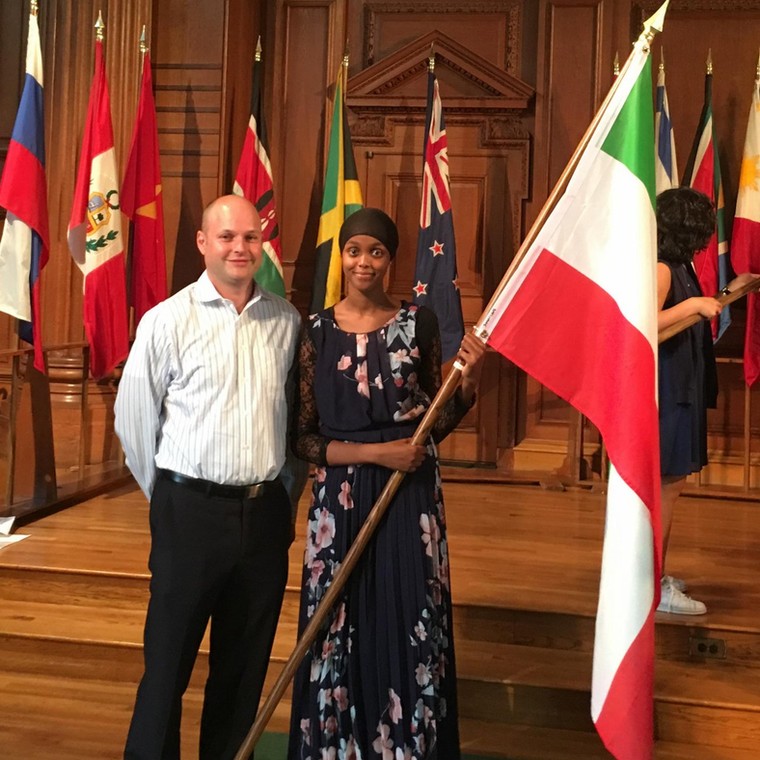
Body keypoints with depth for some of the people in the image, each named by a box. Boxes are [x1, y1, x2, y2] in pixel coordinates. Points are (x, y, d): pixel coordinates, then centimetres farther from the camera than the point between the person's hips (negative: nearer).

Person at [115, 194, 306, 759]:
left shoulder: (286, 321, 5)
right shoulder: (169, 321, -5)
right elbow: (134, 418, 1)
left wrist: (286, 498, 14)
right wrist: (171, 498, 8)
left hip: (266, 512, 3)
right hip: (191, 508, -3)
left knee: (246, 663, 13)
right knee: (168, 659, 5)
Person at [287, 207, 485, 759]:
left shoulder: (418, 322, 2)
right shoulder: (317, 332, 0)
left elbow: (435, 424, 5)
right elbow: (303, 438, -2)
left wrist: (468, 381, -11)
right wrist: (374, 452, -12)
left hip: (411, 499, 0)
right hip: (342, 500, 0)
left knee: (409, 630, 5)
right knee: (339, 633, 7)